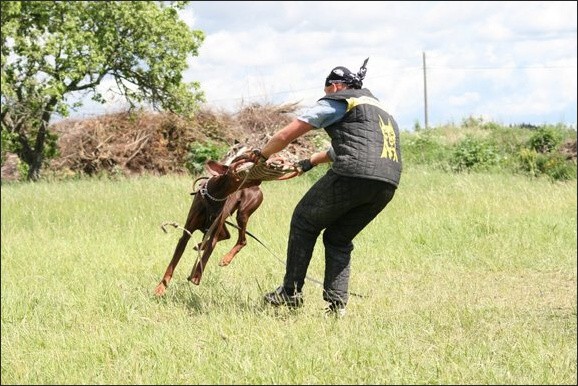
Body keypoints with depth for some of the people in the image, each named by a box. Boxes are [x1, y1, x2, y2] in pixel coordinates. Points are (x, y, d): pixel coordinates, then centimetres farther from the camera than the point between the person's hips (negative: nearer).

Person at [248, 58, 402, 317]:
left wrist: (261, 154, 24)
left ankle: (291, 293, 12)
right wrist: (310, 162, 52)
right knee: (339, 238, 21)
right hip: (389, 183, 7)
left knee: (304, 221, 13)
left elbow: (287, 134, 9)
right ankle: (336, 303, 8)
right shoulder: (379, 107, 34)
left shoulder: (337, 102, 10)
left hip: (354, 174, -7)